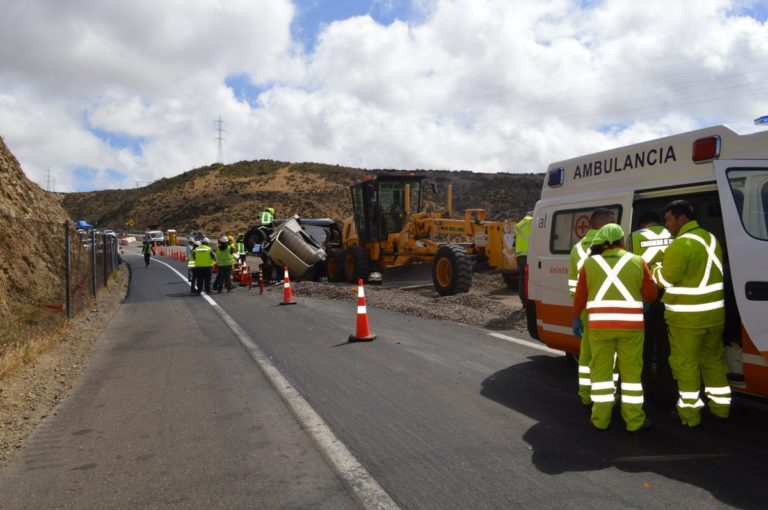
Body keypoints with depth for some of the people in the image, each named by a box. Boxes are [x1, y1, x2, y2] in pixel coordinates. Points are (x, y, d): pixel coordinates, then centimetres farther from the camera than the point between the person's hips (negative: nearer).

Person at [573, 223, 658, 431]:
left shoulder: (589, 263, 4)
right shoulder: (637, 262, 3)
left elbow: (580, 295, 6)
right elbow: (651, 295, 7)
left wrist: (576, 318, 20)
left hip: (599, 326, 0)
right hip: (631, 325, 0)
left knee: (601, 371, 10)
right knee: (631, 372, 9)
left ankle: (601, 419, 15)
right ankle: (634, 420, 15)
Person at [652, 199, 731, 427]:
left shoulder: (681, 245, -19)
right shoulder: (710, 238, 10)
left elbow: (665, 279, -14)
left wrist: (656, 268, 6)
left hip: (687, 317, -8)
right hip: (714, 312, 8)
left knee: (685, 363, 3)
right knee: (713, 358, 20)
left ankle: (690, 411, 9)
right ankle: (720, 405, 30)